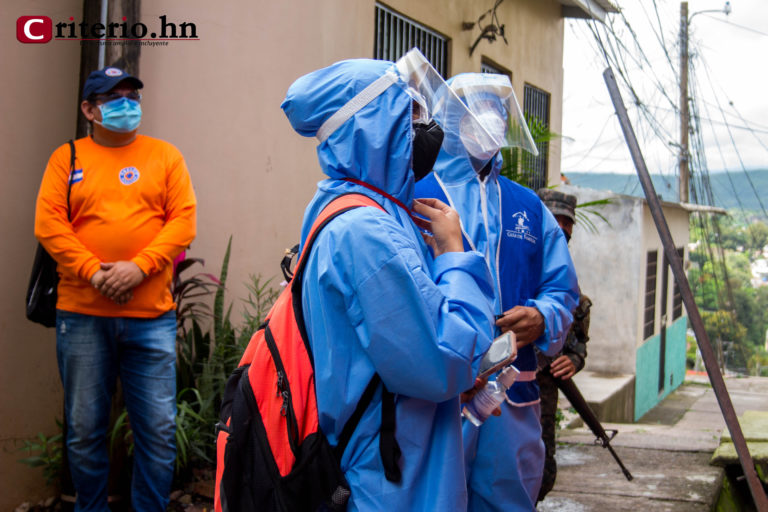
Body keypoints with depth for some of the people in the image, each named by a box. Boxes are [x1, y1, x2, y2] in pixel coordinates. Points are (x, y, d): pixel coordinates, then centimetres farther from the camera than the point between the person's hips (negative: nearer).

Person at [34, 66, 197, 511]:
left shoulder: (165, 156, 10)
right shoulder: (67, 158, 10)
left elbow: (183, 220, 1)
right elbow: (48, 224, 0)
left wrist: (139, 266, -13)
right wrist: (94, 272, -12)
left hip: (151, 317, 0)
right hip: (82, 315, 0)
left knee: (159, 428, 0)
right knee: (85, 428, 6)